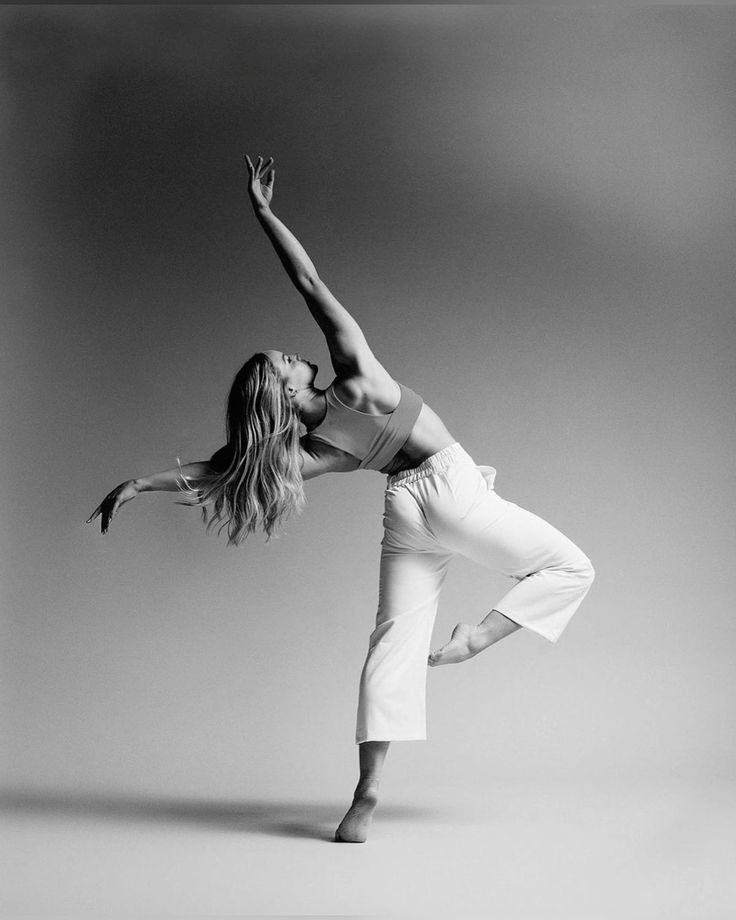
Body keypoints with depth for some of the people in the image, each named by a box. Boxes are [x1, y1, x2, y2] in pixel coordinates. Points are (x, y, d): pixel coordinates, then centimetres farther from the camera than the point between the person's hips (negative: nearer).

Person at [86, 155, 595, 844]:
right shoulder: (357, 372, -12)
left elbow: (217, 468, -6)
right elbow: (309, 283, -14)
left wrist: (140, 483, 1)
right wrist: (263, 210, -11)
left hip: (404, 514, 4)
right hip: (448, 488, -4)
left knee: (393, 643, 3)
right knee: (569, 568, 11)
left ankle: (366, 792, -7)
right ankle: (473, 639, -9)